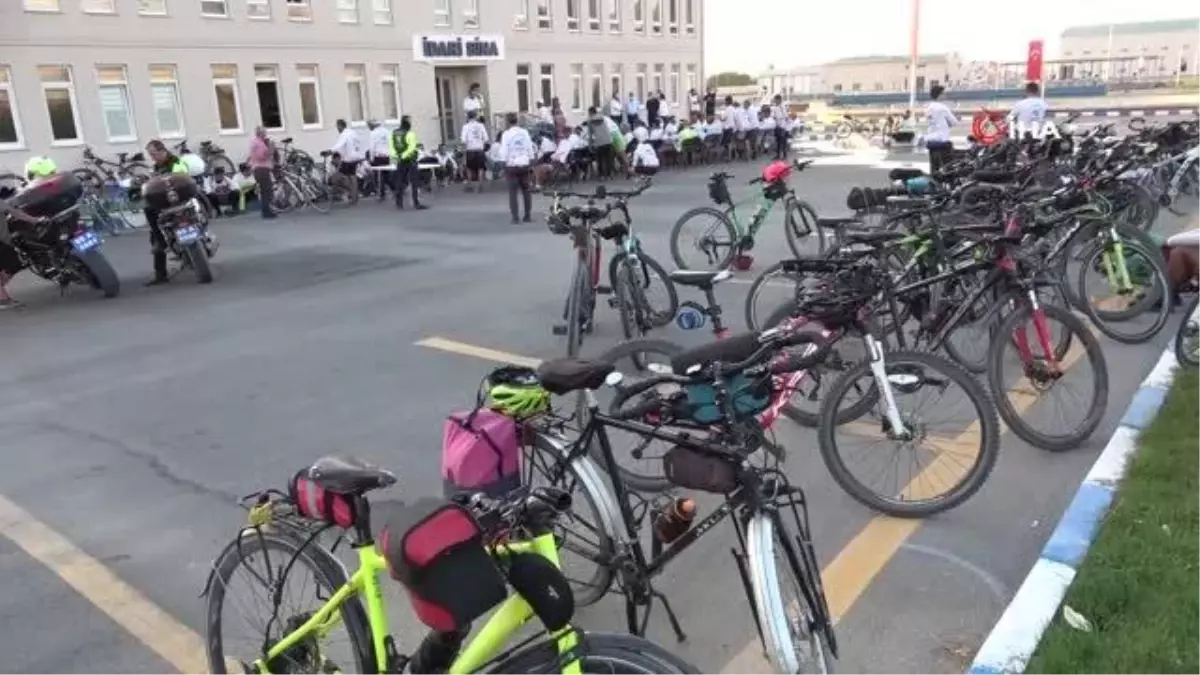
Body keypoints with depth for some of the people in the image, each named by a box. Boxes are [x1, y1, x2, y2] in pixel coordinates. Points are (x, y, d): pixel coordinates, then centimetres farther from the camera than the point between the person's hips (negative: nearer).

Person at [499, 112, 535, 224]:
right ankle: (527, 216, 14)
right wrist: (531, 164, 14)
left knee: (513, 191, 2)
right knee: (526, 190, 12)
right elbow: (530, 149, 6)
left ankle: (515, 217, -2)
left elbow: (504, 152, -9)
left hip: (512, 165, -3)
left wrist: (504, 164, 1)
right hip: (524, 164, 3)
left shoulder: (506, 134, -8)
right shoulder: (525, 132, 2)